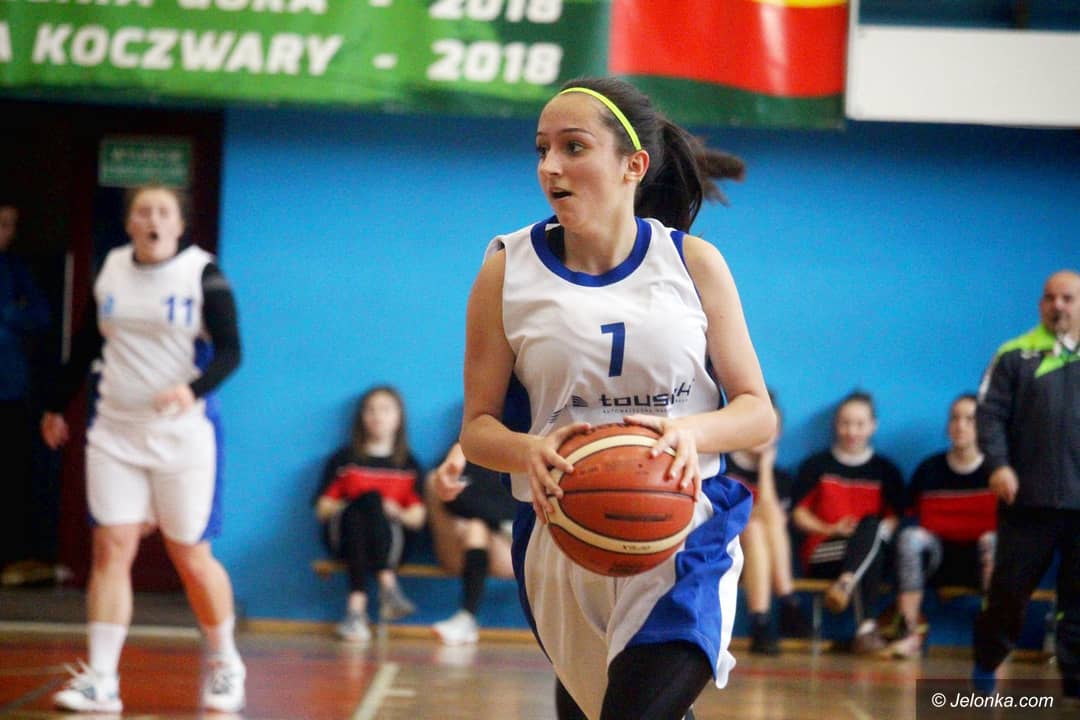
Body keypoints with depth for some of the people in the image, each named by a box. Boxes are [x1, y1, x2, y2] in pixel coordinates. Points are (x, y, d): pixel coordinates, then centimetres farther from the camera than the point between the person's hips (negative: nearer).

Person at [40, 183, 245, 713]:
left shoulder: (202, 273, -6)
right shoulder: (110, 271, 7)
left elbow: (230, 351, -11)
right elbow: (86, 346, 19)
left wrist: (194, 389, -29)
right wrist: (58, 406, 24)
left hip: (184, 433, -3)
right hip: (115, 432, 3)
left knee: (191, 556, 3)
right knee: (110, 549, -5)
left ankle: (224, 665, 24)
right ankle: (100, 680, -4)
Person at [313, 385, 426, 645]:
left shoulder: (408, 464, 17)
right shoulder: (344, 459, 15)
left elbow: (418, 518, 9)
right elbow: (323, 509, 9)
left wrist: (397, 513, -12)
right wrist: (348, 507, -8)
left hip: (389, 540, 0)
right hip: (343, 535, 0)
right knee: (371, 498, -32)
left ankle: (357, 604, -49)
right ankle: (387, 584, -48)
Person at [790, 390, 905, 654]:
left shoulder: (885, 470, 15)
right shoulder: (816, 466, 12)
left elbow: (893, 519, 11)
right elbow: (799, 514, 9)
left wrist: (881, 530, -12)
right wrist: (830, 529, -8)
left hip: (873, 548, 2)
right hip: (821, 554, -2)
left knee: (871, 526, -35)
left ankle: (845, 584, -55)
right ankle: (866, 627, -53)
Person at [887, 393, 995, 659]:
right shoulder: (929, 469, 4)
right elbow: (911, 518, 9)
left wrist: (992, 538, -21)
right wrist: (920, 536, -12)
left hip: (980, 558, -1)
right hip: (938, 556, 2)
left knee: (996, 541, -32)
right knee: (910, 537, -27)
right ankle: (909, 632, -28)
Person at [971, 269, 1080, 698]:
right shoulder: (1016, 356, 3)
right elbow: (990, 414, -2)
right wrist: (999, 464, -16)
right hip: (1029, 498, -2)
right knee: (1010, 587, 4)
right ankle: (986, 665, 23)